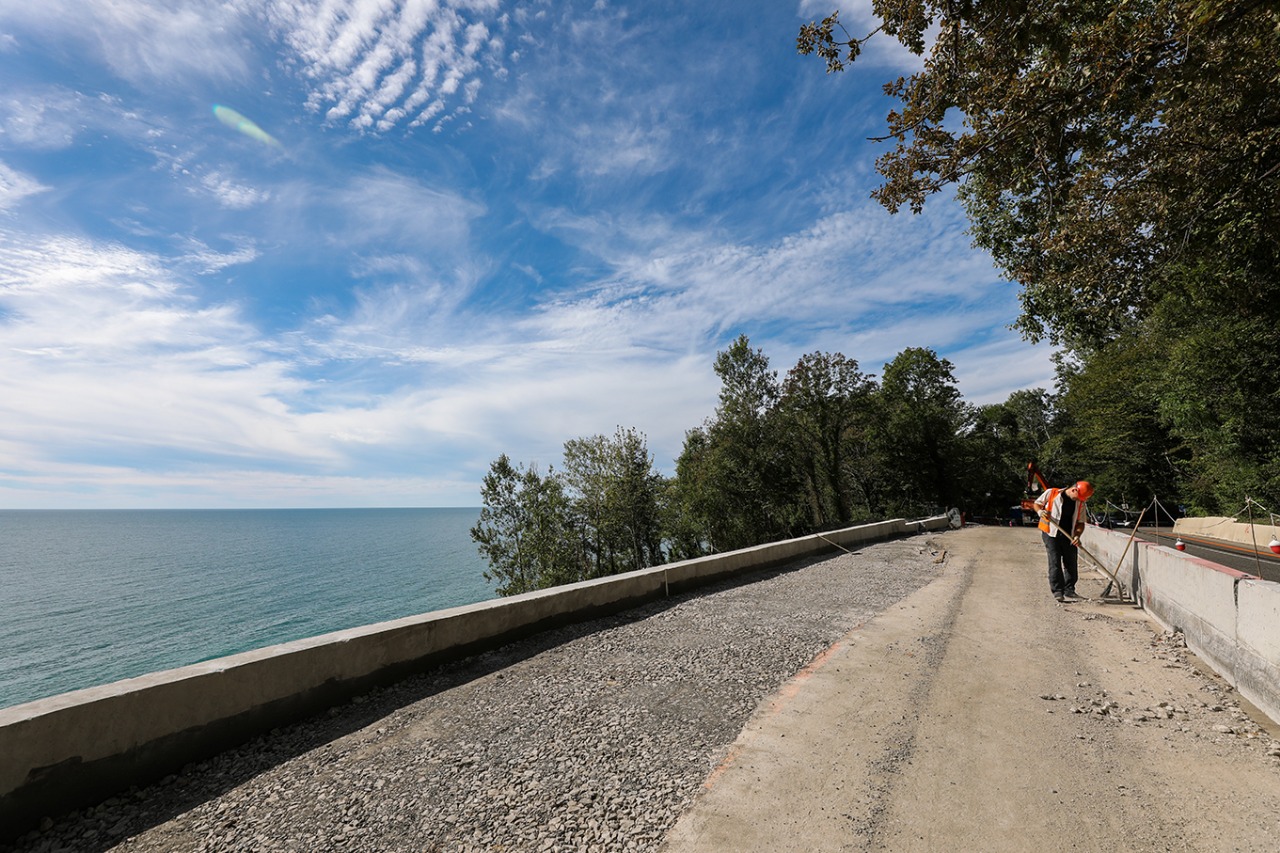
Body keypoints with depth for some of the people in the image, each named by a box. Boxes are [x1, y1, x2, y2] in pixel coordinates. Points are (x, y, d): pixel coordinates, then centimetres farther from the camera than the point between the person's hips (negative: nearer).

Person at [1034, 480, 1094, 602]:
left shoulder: (1080, 503, 5)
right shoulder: (1051, 493, -5)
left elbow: (1080, 522, 6)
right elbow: (1037, 503, 7)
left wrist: (1077, 535, -10)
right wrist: (1040, 511, -15)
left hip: (1069, 536, 4)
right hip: (1051, 534, -4)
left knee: (1071, 564, 7)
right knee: (1055, 562, -5)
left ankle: (1069, 591, 19)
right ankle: (1057, 591, -2)